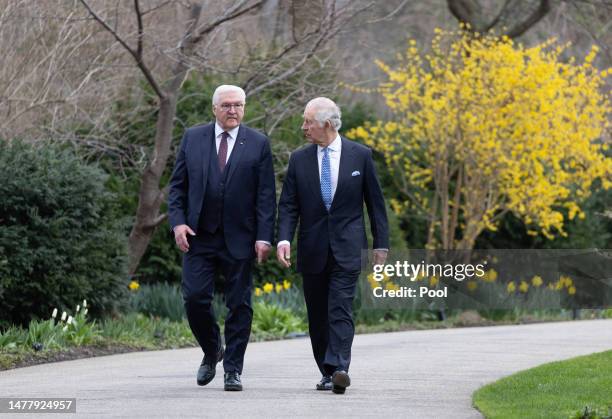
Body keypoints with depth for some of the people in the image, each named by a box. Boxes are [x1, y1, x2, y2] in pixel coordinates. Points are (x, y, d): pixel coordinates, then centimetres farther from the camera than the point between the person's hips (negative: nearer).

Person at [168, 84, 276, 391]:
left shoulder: (258, 144, 2)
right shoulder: (192, 138, 7)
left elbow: (266, 195, 0)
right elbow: (177, 185, 8)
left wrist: (264, 237, -9)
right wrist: (178, 222, -5)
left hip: (239, 239, -1)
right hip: (199, 237, 1)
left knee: (239, 305, 1)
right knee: (194, 297, -5)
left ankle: (233, 370, 8)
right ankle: (212, 351, 20)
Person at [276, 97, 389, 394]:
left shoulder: (360, 155, 0)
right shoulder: (299, 160, 5)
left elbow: (375, 201, 5)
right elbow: (288, 205, 3)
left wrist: (381, 244, 3)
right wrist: (284, 239, -14)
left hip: (347, 247, -3)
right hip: (312, 249, 3)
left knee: (341, 309, -16)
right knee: (317, 315, 8)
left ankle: (338, 368, -26)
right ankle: (327, 373, 18)